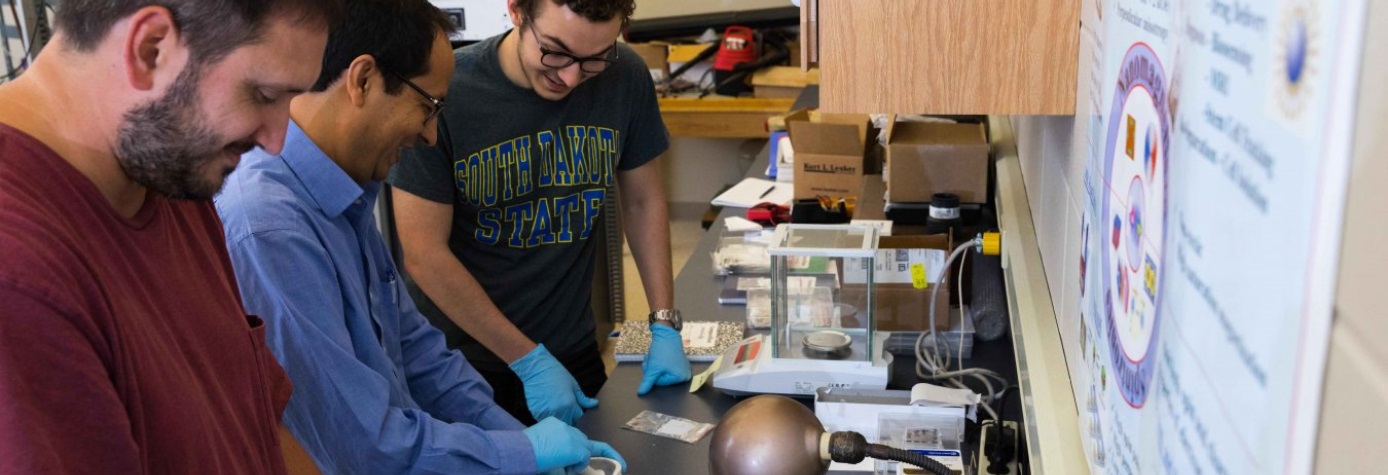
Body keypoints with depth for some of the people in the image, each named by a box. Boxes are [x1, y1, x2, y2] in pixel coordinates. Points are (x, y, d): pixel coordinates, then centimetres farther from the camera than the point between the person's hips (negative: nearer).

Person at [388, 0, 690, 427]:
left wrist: (665, 325, -4)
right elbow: (425, 255, -18)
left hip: (573, 352, 4)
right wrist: (530, 361, -17)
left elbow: (642, 201, 2)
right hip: (461, 360, -3)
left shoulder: (625, 77, -12)